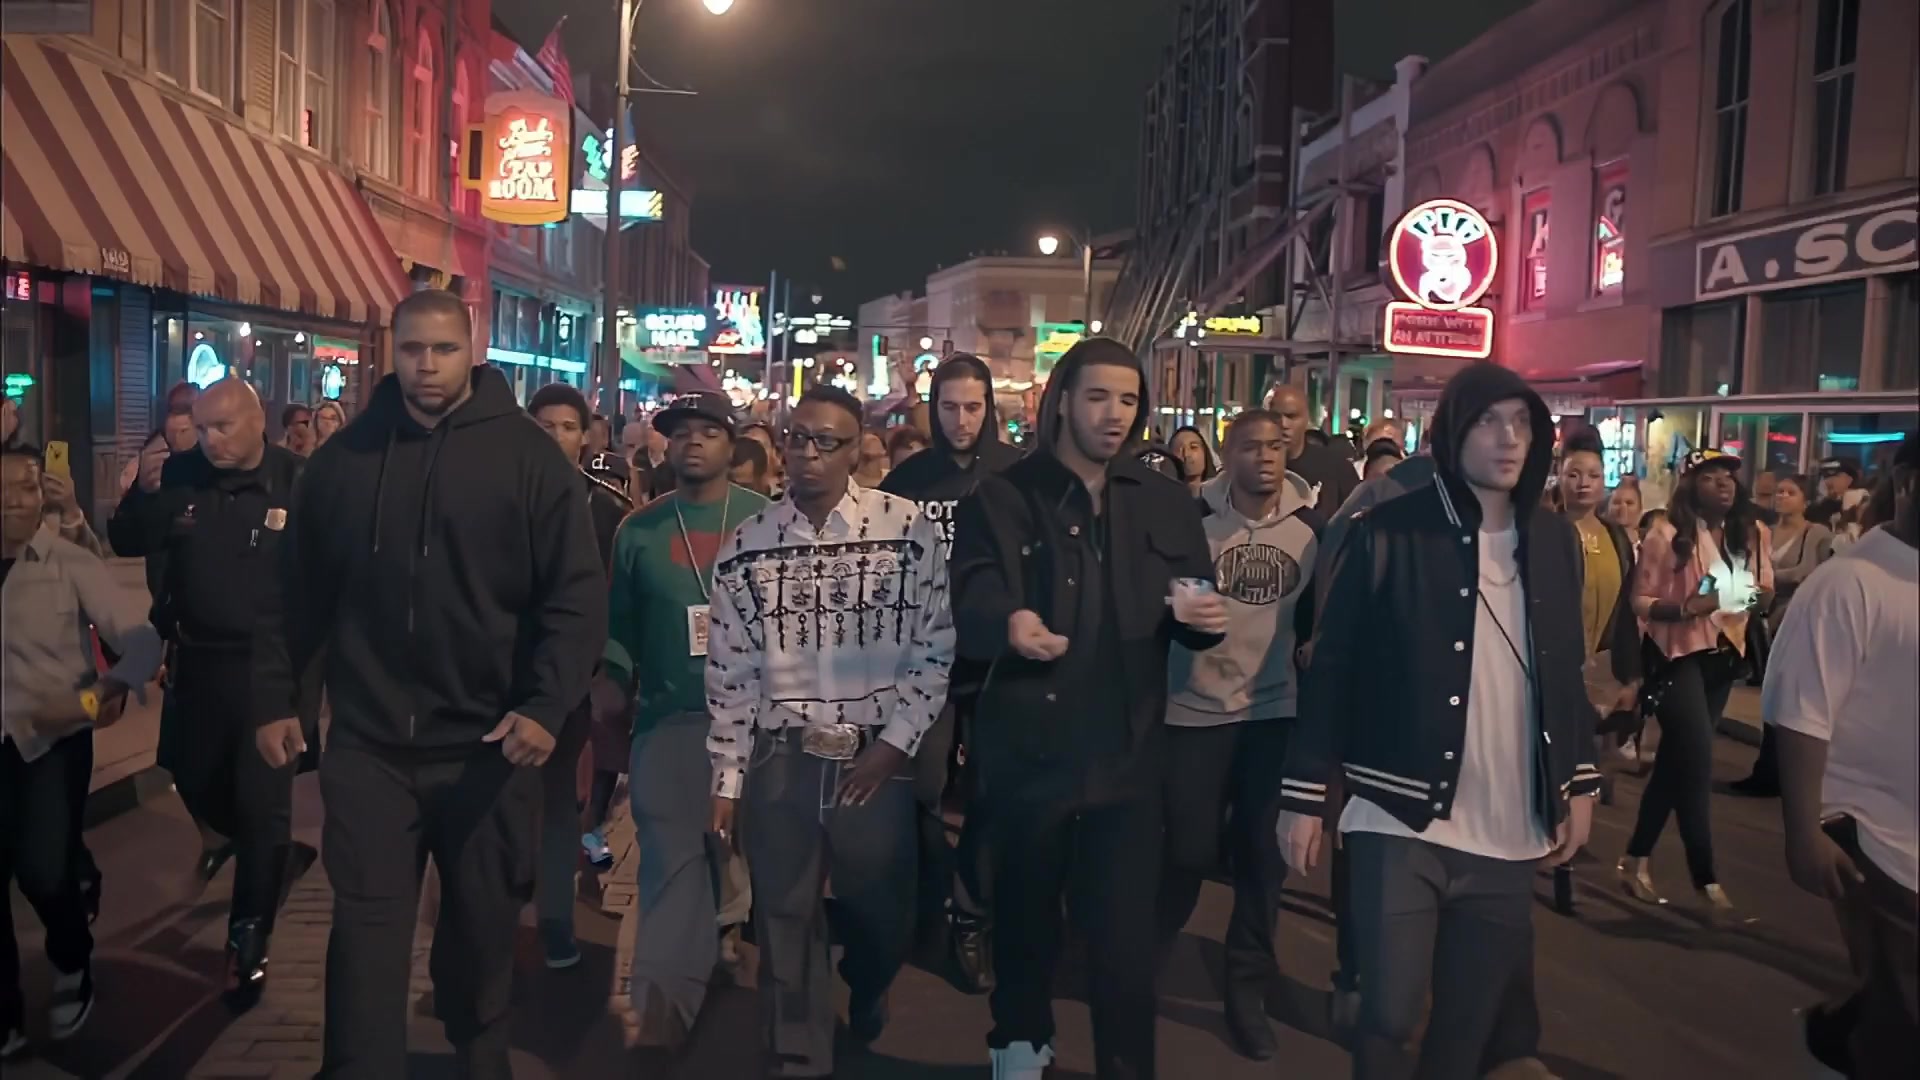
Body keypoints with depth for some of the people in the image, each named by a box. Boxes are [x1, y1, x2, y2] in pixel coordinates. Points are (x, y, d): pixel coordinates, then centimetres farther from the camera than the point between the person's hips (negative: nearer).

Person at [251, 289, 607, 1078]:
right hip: (369, 743, 1)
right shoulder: (344, 457, 3)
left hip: (488, 744, -1)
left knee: (482, 932, 17)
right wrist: (272, 696, 7)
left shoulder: (528, 456, -5)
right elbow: (298, 590, 10)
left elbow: (578, 594, -8)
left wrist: (547, 705, -17)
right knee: (366, 941, 2)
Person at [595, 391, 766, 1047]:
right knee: (671, 859, -5)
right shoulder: (639, 530, 8)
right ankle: (666, 1001, 3)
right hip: (667, 719, 0)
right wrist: (612, 682, -5)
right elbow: (619, 624, 10)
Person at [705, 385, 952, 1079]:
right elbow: (730, 670, 6)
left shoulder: (908, 529, -5)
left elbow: (936, 648, -3)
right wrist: (726, 779, 6)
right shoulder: (745, 546, 2)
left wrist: (895, 742, -8)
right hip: (779, 758, 1)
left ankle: (865, 991, 49)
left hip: (877, 760, -1)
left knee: (880, 915, 14)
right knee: (784, 922, 7)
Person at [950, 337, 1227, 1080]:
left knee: (1126, 932, 5)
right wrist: (1008, 624, -38)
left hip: (1128, 749, 2)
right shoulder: (1002, 497, -3)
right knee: (1026, 912, 16)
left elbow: (1190, 620, 11)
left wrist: (1205, 619, -14)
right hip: (1030, 747, -1)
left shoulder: (1166, 502, 8)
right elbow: (970, 611, -14)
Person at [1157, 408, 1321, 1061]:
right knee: (1188, 850, 2)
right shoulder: (1194, 518, -7)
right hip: (1195, 709, -2)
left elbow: (1319, 615, 12)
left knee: (1263, 854, 6)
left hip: (1276, 710, 2)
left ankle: (1247, 989, 22)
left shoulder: (1312, 527, 1)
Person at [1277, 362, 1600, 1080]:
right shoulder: (1388, 534, -8)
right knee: (1388, 1018, 0)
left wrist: (1580, 783, 13)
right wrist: (1304, 795, -8)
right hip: (1403, 821, -4)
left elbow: (1567, 673, 15)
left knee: (1472, 1022, 14)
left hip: (1508, 832, 5)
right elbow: (1331, 668, -7)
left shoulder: (1554, 542, 8)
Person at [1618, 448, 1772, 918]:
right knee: (1696, 763, -8)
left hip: (1725, 655, 6)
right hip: (1677, 655, -6)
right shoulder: (1667, 535, -12)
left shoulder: (1753, 534, 4)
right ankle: (1706, 880, 2)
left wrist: (1763, 598, -8)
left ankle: (1635, 860, 24)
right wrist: (1685, 607, -28)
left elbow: (1762, 592, 15)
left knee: (1676, 761, 13)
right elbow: (1641, 601, -12)